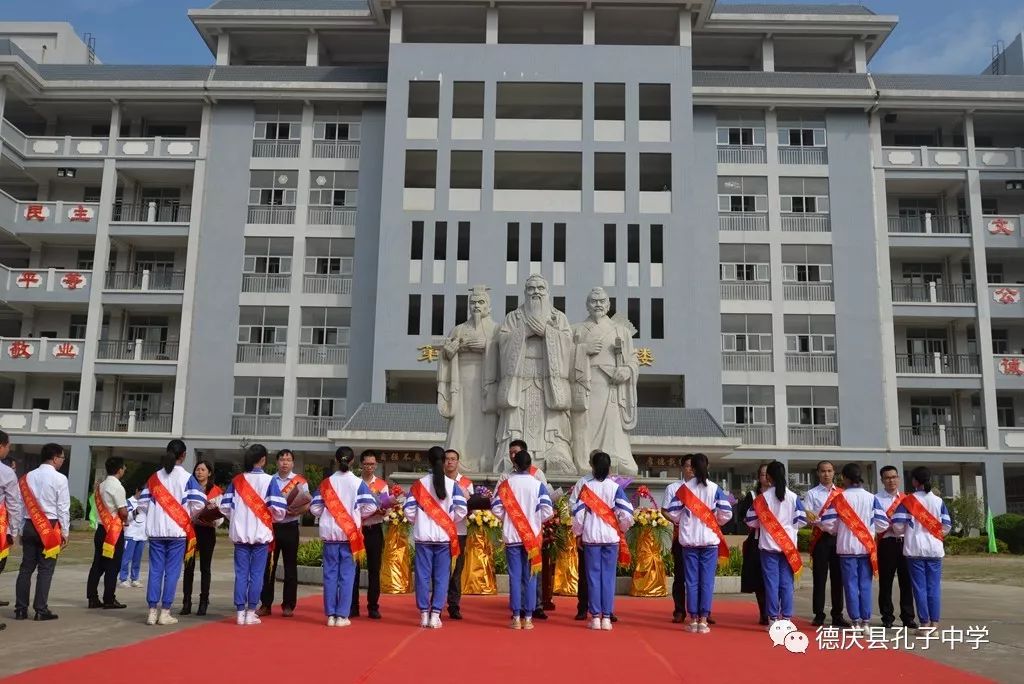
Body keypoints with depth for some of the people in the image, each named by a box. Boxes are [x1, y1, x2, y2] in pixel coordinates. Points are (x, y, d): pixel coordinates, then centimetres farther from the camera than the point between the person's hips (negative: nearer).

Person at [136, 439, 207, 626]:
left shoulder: (154, 477, 6)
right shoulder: (186, 477, -5)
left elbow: (142, 503, 3)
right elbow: (198, 503, -12)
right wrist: (188, 517, 6)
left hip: (156, 530, 3)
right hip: (177, 530, -3)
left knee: (155, 570, 7)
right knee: (172, 572, 2)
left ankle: (152, 611, 8)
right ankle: (165, 612, 3)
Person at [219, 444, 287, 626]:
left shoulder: (237, 480, 3)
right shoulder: (269, 480, -7)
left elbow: (225, 506, 1)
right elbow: (278, 508, -12)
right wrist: (275, 518, 10)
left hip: (240, 533, 3)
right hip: (261, 534, -3)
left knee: (241, 574, 7)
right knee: (256, 575, 4)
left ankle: (240, 612, 9)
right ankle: (250, 613, 6)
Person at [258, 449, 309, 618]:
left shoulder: (300, 481, 1)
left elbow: (307, 505, -3)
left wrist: (293, 512, -20)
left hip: (290, 527, -2)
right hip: (271, 526, 2)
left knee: (290, 567, 4)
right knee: (268, 566, 5)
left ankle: (288, 605, 12)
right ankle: (265, 604, 13)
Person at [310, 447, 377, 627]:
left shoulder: (326, 482, 1)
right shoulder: (358, 483, -4)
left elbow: (315, 508, -1)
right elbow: (371, 506, -9)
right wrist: (356, 515, 8)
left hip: (330, 533, 2)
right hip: (350, 534, -2)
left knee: (330, 574, 8)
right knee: (346, 575, 3)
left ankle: (330, 615, 10)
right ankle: (342, 616, 3)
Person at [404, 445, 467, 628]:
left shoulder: (419, 484, -1)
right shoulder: (452, 484, -2)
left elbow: (409, 510, -4)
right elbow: (461, 511, -6)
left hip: (423, 536, 0)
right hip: (444, 537, 0)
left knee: (423, 576, 7)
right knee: (441, 577, 5)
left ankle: (424, 614, 9)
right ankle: (435, 615, 3)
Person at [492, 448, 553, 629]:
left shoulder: (506, 484, -3)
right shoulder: (538, 484, -4)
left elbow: (496, 508, -6)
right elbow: (547, 511, -9)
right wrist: (535, 520, 9)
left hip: (511, 536, 0)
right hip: (532, 536, 0)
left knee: (515, 577, 4)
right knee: (530, 578, 6)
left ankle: (516, 618, 5)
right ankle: (528, 618, 7)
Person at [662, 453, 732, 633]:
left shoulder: (683, 487, -1)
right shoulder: (715, 489, -2)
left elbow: (671, 511, -3)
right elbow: (726, 514, -5)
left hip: (689, 539, 1)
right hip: (710, 539, 0)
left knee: (691, 581, 6)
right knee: (707, 581, 3)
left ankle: (693, 620, 7)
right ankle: (703, 620, 2)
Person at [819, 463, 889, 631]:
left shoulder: (840, 498, -6)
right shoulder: (871, 498, -2)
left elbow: (828, 523, -8)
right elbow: (883, 524, -2)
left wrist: (837, 531, 13)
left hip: (847, 547, -2)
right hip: (867, 547, 2)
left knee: (851, 585, 4)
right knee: (865, 585, 8)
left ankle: (856, 621, 6)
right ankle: (865, 621, 10)